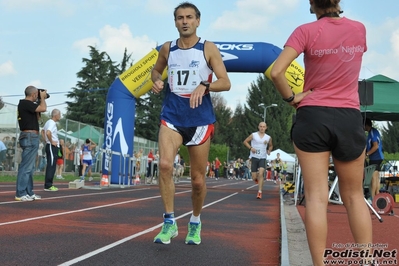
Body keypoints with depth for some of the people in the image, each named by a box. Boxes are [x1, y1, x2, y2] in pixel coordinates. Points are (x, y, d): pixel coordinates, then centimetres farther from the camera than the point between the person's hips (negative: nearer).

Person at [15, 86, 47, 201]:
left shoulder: (26, 104, 17)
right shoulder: (26, 103, -13)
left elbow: (37, 117, 23)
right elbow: (43, 108, -23)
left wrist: (41, 100, 17)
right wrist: (42, 98, -4)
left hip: (30, 137, 11)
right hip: (30, 137, -11)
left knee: (30, 167, 12)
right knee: (26, 167, -10)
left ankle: (29, 192, 17)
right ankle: (20, 194, -9)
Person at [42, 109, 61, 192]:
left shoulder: (48, 122, 16)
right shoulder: (52, 123, -15)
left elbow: (42, 131, 30)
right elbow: (48, 133, -32)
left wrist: (46, 140, 20)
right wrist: (51, 141, -19)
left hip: (51, 146, 10)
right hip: (52, 147, -10)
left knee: (51, 166, 12)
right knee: (51, 166, -10)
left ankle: (48, 185, 15)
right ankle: (48, 186, -10)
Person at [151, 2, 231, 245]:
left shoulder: (208, 48, -2)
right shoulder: (167, 48, 7)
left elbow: (226, 83, -6)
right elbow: (156, 70, 25)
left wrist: (204, 86, -25)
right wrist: (157, 81, 1)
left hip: (200, 118, -1)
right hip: (172, 116, 2)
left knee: (198, 178, 5)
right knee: (165, 164, -22)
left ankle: (195, 222, 29)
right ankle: (170, 222, -9)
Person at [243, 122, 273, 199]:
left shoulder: (268, 137, 7)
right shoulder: (253, 135, 0)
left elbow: (271, 145, 24)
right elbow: (245, 141, 6)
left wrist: (269, 151, 3)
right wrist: (251, 148, -9)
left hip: (263, 158, 1)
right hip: (254, 157, -1)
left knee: (261, 174, -19)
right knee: (254, 177, -2)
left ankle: (260, 192, -15)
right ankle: (257, 178, 38)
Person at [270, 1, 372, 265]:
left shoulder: (307, 31, -5)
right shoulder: (359, 29, 6)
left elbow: (276, 72, -16)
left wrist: (291, 98, -2)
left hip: (313, 116, -2)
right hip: (350, 118, 3)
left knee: (317, 196, -2)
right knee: (354, 196, 12)